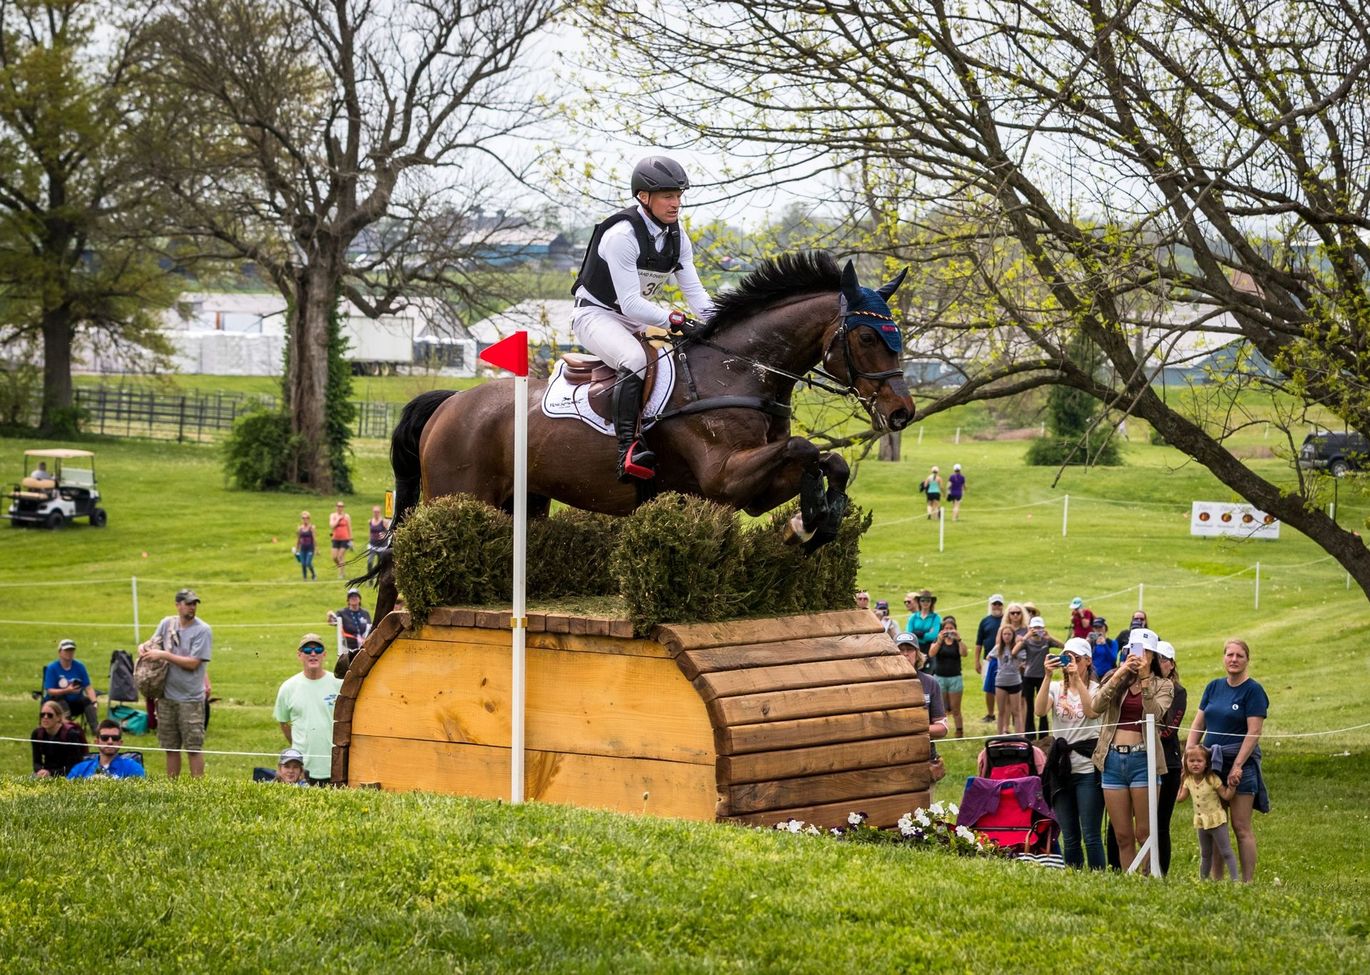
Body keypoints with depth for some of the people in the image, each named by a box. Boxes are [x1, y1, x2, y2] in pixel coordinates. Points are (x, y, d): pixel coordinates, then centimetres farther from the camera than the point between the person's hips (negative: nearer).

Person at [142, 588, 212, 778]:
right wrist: (144, 647, 0)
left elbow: (192, 663, -17)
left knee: (193, 748, -3)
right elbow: (153, 643, 22)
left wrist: (164, 655, -17)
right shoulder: (167, 624, 5)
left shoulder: (203, 630, -11)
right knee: (170, 747, 13)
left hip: (191, 698, -5)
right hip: (167, 696, 5)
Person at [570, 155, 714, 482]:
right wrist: (675, 320, -35)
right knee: (634, 360, -37)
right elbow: (630, 303, -28)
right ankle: (628, 450, -44)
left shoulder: (677, 237, 0)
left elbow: (694, 291, -1)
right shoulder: (622, 235, -25)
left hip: (635, 320, 9)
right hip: (597, 314, -9)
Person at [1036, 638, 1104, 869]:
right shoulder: (1056, 689, 10)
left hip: (1088, 769, -4)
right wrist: (1048, 676, -17)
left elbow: (1092, 712, -20)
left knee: (1091, 835, -7)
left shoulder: (1095, 689, 1)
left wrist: (1077, 678, -23)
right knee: (1069, 837, 8)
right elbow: (1040, 710, -9)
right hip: (1062, 768, 4)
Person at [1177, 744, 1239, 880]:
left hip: (1216, 820, -6)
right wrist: (1179, 783, 12)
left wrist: (1232, 785, -31)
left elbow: (1226, 796, -16)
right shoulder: (1188, 780, 1)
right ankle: (1202, 879, 26)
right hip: (1201, 822, 6)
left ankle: (1234, 879, -5)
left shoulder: (1212, 779, -17)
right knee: (1205, 854, 18)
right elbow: (1181, 797, 8)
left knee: (1226, 852, -4)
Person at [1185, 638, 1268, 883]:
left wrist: (1238, 765, -18)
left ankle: (1248, 881, -5)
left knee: (1241, 827, -7)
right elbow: (1198, 724, 13)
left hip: (1241, 763, -6)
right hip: (1211, 762, 6)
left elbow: (1254, 732, -12)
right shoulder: (1214, 687, 12)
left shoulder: (1253, 690, -5)